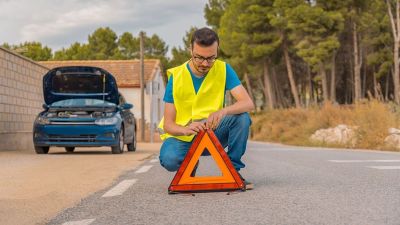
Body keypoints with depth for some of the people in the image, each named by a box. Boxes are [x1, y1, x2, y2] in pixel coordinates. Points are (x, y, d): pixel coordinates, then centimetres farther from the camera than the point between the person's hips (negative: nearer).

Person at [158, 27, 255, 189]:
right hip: (182, 136, -1)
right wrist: (186, 129, -35)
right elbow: (168, 124, -11)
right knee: (169, 159, -34)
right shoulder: (176, 77, -9)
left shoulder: (223, 70, -7)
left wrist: (223, 111, -39)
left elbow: (248, 103, -18)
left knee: (241, 117, -26)